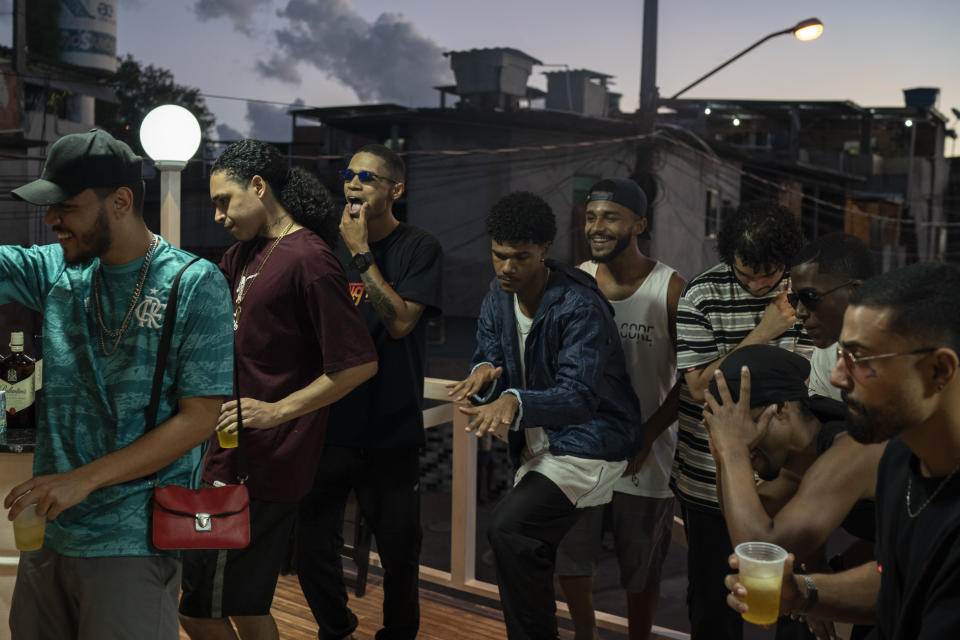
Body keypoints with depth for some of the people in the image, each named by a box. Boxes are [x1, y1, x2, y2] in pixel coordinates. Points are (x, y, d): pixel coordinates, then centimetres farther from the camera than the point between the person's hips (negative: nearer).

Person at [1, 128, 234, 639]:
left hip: (130, 545, -5)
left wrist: (83, 480, -16)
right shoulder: (54, 271, 5)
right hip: (47, 532, 5)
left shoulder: (195, 284, -10)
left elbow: (198, 419, -13)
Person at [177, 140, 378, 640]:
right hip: (234, 452, 9)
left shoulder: (307, 258, -16)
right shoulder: (249, 252, 13)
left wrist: (276, 411, -19)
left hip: (261, 465, -9)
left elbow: (359, 364, -20)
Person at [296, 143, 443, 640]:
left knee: (399, 551, 9)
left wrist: (362, 253, -16)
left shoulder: (419, 249, -4)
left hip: (391, 430, -3)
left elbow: (400, 321, -18)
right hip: (329, 424, 4)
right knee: (312, 547, 9)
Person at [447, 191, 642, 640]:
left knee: (508, 527, -25)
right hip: (538, 443, 8)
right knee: (521, 545, 18)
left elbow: (580, 396, -31)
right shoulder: (500, 295, 0)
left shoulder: (580, 306, -24)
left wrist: (514, 402, -48)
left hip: (589, 443, -8)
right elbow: (488, 355, 1)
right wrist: (486, 372, -25)